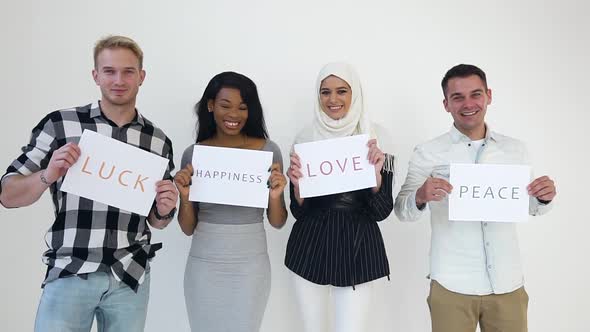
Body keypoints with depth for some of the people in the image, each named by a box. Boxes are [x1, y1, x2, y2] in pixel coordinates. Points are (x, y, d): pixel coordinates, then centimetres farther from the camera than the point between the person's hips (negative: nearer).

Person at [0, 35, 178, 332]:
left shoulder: (158, 141, 3)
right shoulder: (59, 124, -4)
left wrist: (164, 210, -10)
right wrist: (48, 176, -19)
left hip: (130, 277, 3)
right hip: (69, 274, -2)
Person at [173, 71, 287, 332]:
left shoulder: (268, 150, -5)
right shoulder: (193, 154, -2)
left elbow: (277, 222, 1)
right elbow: (188, 228, 2)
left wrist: (275, 196, -19)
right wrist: (185, 196, -16)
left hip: (251, 265, -1)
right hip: (203, 265, 1)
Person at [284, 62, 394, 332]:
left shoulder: (375, 139, -4)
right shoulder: (305, 139, -1)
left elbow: (381, 211, -5)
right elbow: (298, 211, 1)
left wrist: (376, 173, -22)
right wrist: (297, 185, -19)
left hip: (356, 248, -2)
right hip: (311, 247, 2)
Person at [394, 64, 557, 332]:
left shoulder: (514, 149, 4)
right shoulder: (428, 153, -5)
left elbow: (528, 206, 14)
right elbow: (402, 212, -4)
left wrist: (543, 198, -7)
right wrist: (420, 197, -24)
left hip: (507, 282, 3)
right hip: (452, 286, -2)